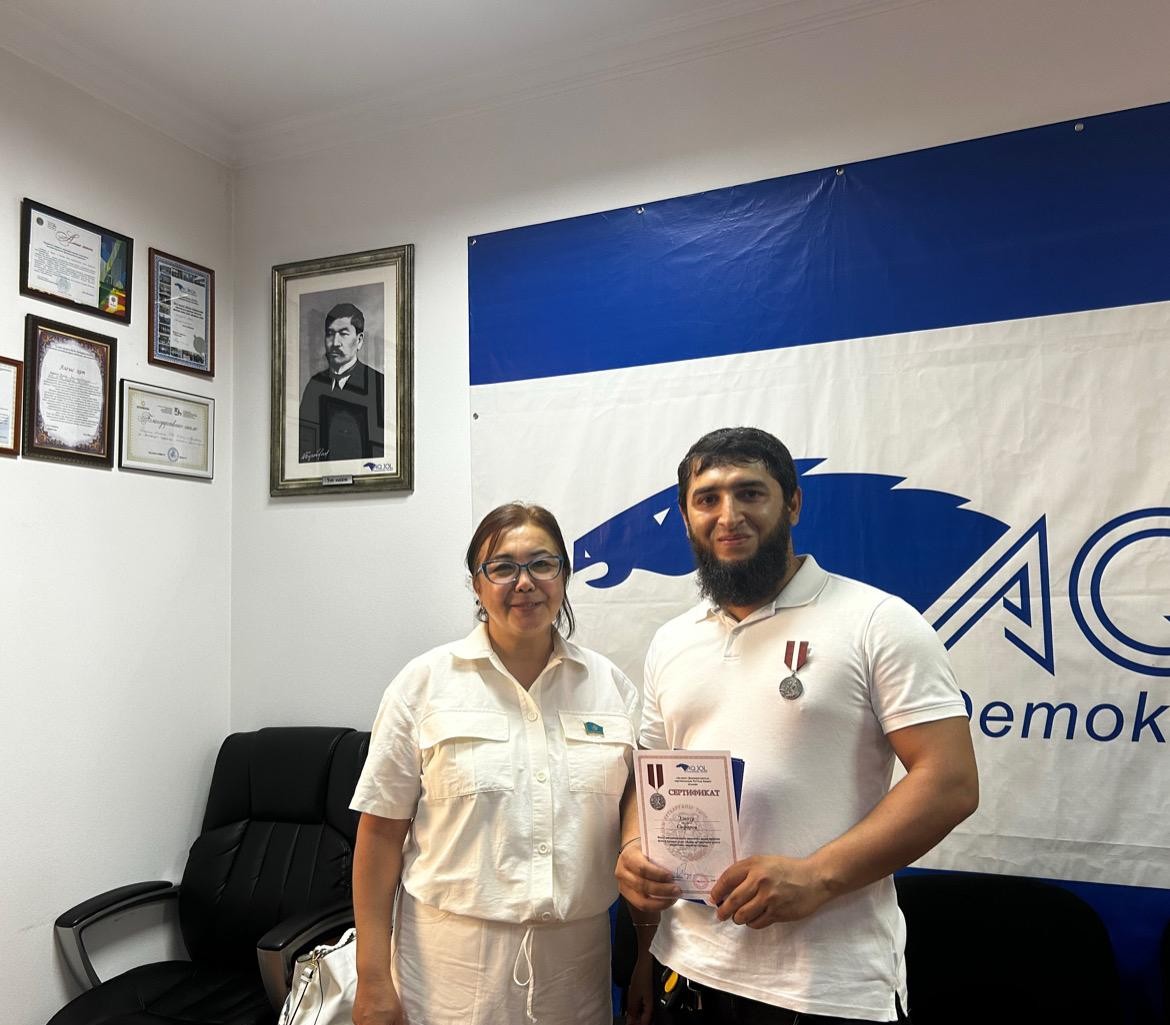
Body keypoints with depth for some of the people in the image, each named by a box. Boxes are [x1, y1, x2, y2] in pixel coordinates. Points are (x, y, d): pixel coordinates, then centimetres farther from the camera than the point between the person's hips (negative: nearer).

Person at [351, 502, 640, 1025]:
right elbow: (381, 830, -5)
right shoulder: (425, 683, -6)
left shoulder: (612, 685, 1)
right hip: (450, 967, -2)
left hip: (576, 971, 3)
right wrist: (373, 980, -5)